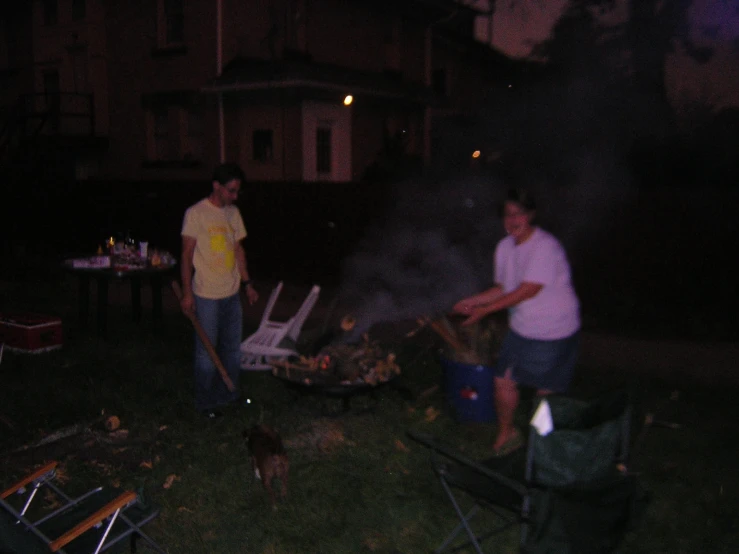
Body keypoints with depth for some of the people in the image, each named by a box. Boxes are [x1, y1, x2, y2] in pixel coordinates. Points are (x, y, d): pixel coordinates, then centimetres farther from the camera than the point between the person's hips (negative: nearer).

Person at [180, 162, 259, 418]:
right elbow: (187, 254, -11)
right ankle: (205, 402, 16)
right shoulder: (196, 213, -11)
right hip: (207, 295, -6)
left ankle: (229, 394, 30)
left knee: (232, 348, 15)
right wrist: (187, 292, -13)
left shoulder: (233, 213, 8)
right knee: (207, 351, 3)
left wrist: (247, 283, 13)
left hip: (232, 293, 7)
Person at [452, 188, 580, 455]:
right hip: (521, 328, 7)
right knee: (504, 381, 5)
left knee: (546, 390, 3)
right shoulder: (505, 247, 4)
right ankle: (506, 434, 27)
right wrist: (472, 301, -2)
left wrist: (485, 309, -23)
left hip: (554, 332, -7)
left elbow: (528, 290, -25)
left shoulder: (546, 247, -21)